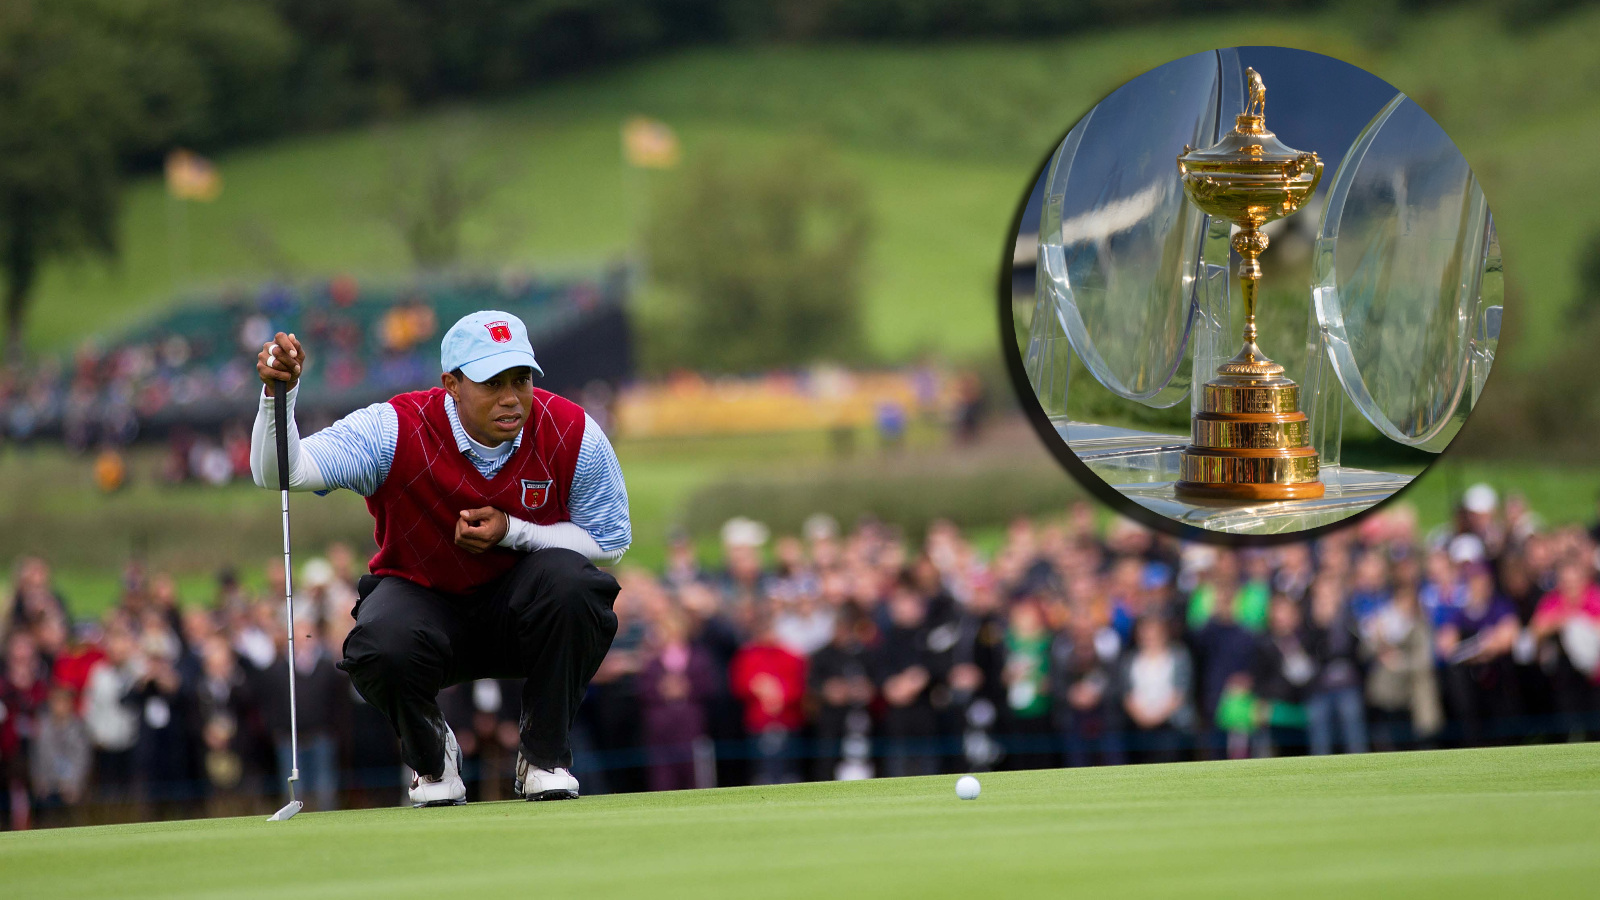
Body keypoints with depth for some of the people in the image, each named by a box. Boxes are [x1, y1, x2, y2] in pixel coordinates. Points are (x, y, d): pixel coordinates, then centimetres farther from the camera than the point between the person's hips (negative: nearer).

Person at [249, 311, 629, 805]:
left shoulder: (573, 434, -16)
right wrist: (279, 393, -47)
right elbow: (277, 474, -27)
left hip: (517, 605, 2)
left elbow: (611, 543, -5)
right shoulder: (394, 430, -21)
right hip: (422, 597, -1)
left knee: (568, 580, -32)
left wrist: (512, 531, -21)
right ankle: (431, 759, 1)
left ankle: (544, 757, -10)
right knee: (384, 647, -36)